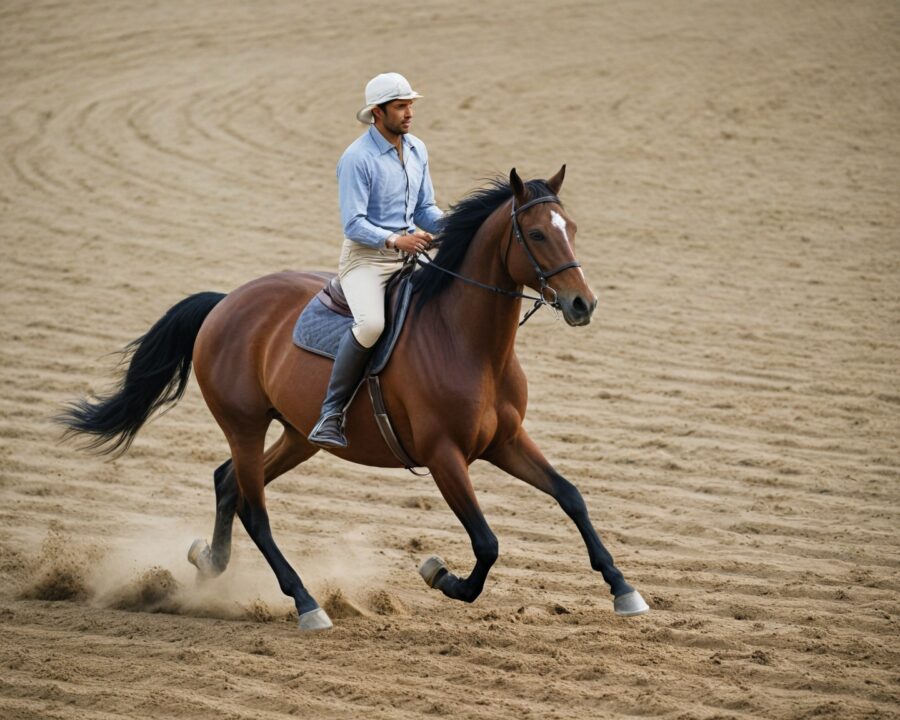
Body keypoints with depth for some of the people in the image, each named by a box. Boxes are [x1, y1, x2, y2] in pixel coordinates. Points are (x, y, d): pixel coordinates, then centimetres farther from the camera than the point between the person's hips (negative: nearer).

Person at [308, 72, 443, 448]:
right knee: (371, 323, -33)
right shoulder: (357, 159, -13)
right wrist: (395, 240, -30)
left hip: (409, 251, 7)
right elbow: (353, 224, -17)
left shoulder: (417, 151, 9)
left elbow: (425, 210, 15)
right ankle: (331, 414, -23)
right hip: (365, 255, -7)